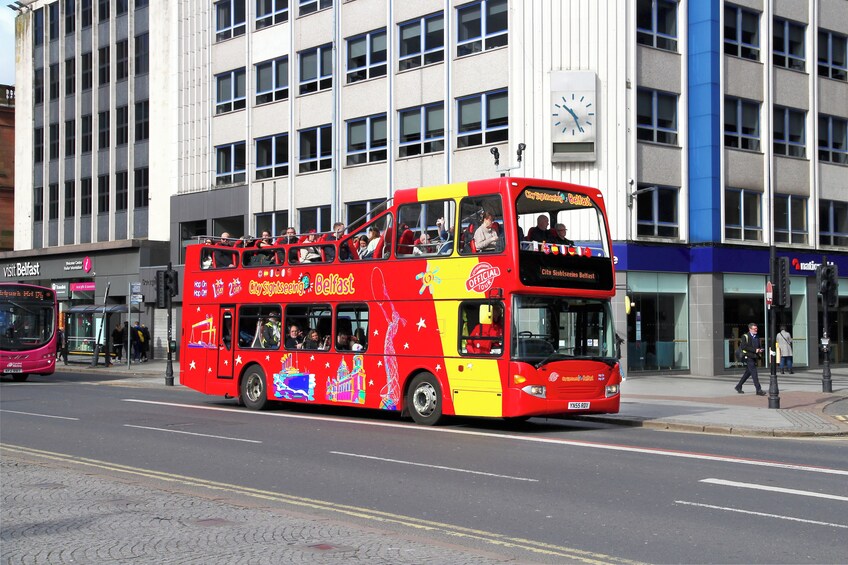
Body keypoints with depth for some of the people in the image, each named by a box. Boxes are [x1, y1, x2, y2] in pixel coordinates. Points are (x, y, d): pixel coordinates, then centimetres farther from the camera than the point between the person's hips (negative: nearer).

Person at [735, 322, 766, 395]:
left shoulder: (757, 337, 17)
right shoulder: (745, 336, -6)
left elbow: (759, 346, 26)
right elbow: (743, 347, -16)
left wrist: (760, 350, 1)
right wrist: (754, 350, -21)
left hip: (754, 357, 8)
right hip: (748, 357, -8)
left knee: (748, 373, 14)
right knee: (754, 373, -13)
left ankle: (738, 387, 27)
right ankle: (758, 390, -16)